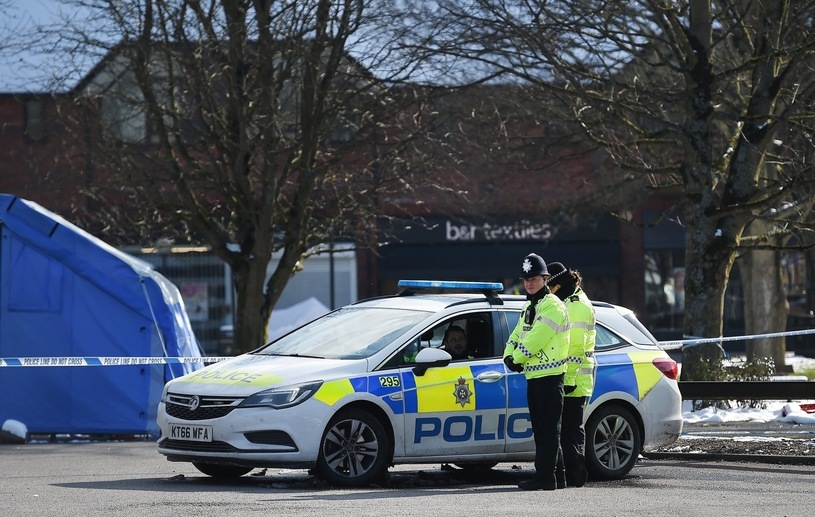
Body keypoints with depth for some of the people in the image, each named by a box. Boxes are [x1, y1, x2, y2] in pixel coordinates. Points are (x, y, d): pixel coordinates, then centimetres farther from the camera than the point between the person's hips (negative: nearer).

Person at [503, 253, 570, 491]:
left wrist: (517, 358, -8)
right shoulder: (529, 307, 19)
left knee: (548, 429, -8)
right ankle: (555, 477, 16)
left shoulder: (552, 306, -12)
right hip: (533, 376, 10)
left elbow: (535, 340, -20)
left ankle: (545, 477, -9)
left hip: (549, 376, -10)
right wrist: (509, 356, 0)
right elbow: (516, 336, 19)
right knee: (541, 429, 11)